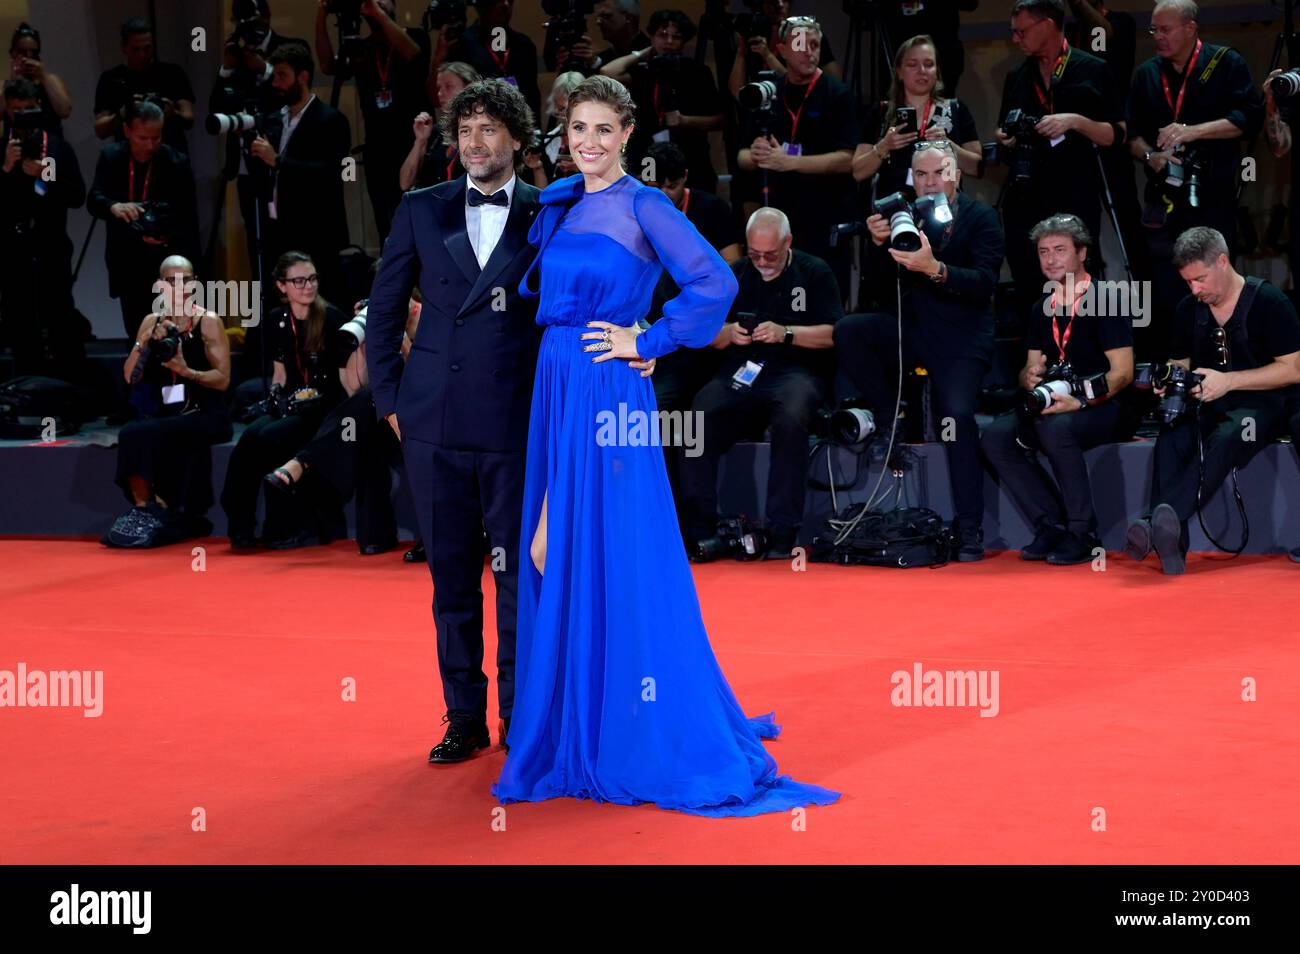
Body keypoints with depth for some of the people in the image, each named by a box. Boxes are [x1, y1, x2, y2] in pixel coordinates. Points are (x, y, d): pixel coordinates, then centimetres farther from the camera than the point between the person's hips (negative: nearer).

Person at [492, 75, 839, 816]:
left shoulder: (643, 206, -8)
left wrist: (648, 342, -12)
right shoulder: (560, 204, 13)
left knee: (614, 556, -5)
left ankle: (641, 738, 3)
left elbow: (716, 285, -18)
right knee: (557, 556, 9)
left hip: (608, 393, -7)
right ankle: (575, 728, 19)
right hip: (556, 388, 7)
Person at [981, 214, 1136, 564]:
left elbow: (1122, 372, -14)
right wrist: (1030, 377, -8)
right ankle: (1051, 527, -13)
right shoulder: (1042, 310, 14)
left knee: (1055, 427, -37)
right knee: (996, 437, -18)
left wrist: (1079, 402, -29)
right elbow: (1030, 370, 18)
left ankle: (1083, 535, -25)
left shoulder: (1105, 301, -7)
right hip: (1054, 405, 7)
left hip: (1109, 408, -7)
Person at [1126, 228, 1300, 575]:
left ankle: (1163, 519, -58)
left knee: (1224, 439, -39)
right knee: (1171, 438, -31)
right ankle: (1170, 545, -46)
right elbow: (1179, 363, 24)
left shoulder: (1268, 302, -5)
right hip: (1205, 404, 5)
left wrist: (1227, 382, -15)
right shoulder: (1188, 309, 12)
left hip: (1260, 403, -5)